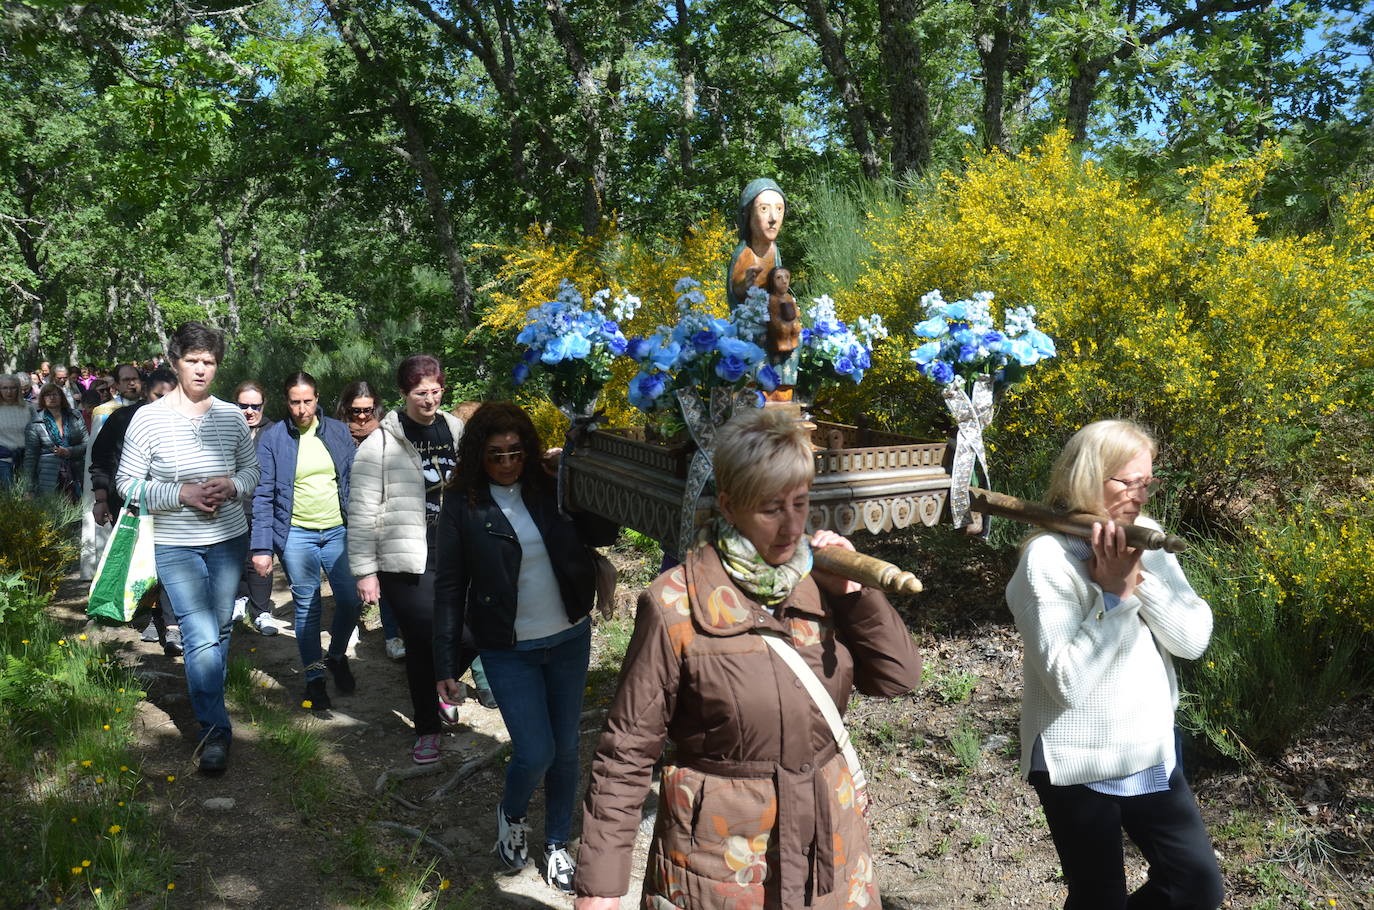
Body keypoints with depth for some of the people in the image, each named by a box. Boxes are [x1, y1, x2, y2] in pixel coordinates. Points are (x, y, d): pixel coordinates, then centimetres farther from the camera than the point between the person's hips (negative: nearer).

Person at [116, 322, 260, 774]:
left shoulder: (231, 416, 1)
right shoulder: (148, 418, -8)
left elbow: (252, 469, 11)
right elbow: (127, 482, -5)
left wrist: (232, 486, -11)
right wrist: (181, 494, -18)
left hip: (229, 538, 3)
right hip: (175, 545, -3)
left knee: (220, 629, 15)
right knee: (201, 637, -9)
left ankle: (210, 700, 37)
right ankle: (215, 730, 0)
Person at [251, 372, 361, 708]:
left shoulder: (338, 431, 3)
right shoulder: (272, 438, -3)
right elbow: (263, 496, -3)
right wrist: (261, 547, -8)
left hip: (339, 530, 2)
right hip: (296, 535, -2)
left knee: (350, 600, 1)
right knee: (307, 607, 5)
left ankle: (336, 656, 29)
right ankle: (314, 678, 20)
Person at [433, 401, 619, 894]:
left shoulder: (549, 489, -1)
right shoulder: (463, 505, -8)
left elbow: (603, 535, -3)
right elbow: (449, 586, -6)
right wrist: (446, 663, -7)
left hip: (570, 639, 3)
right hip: (508, 650, -3)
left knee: (565, 748, 12)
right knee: (535, 753, -5)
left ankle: (557, 845, 34)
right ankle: (510, 815, 30)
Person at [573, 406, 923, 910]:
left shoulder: (820, 580, -4)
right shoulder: (675, 606, -18)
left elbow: (899, 677, -2)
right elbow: (626, 753, -13)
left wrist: (853, 591, -14)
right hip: (721, 859, -4)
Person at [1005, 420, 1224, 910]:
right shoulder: (1049, 556, -21)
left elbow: (1195, 640, -7)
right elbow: (1067, 682, -26)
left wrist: (1140, 576, -20)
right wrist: (1115, 594, -27)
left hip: (1152, 752, 6)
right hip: (1079, 764, -6)